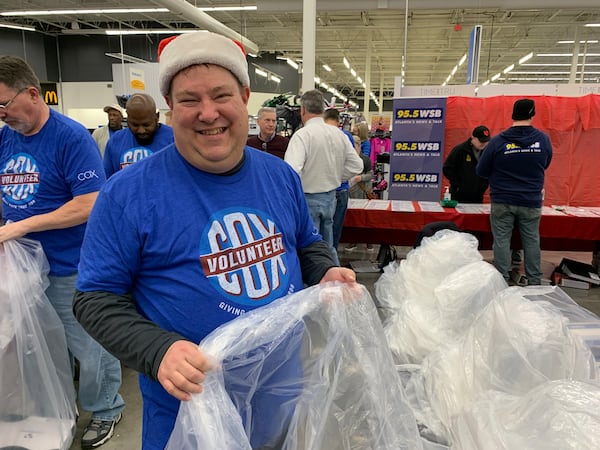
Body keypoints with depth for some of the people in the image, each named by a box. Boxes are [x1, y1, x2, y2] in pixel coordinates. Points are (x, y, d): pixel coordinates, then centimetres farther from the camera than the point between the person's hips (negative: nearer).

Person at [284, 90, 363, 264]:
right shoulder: (338, 134, 3)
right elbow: (357, 165, 7)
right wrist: (334, 177, 11)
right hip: (330, 196, 7)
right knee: (328, 246, 21)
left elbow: (292, 171, -30)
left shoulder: (302, 134, -17)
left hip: (308, 198, -7)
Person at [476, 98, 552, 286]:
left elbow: (481, 171, -2)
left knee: (501, 240, 5)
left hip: (502, 201, -2)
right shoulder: (543, 139, -3)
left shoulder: (497, 141, -10)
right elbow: (545, 165, 13)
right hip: (531, 201, 2)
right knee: (532, 241, 11)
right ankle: (534, 282, 18)